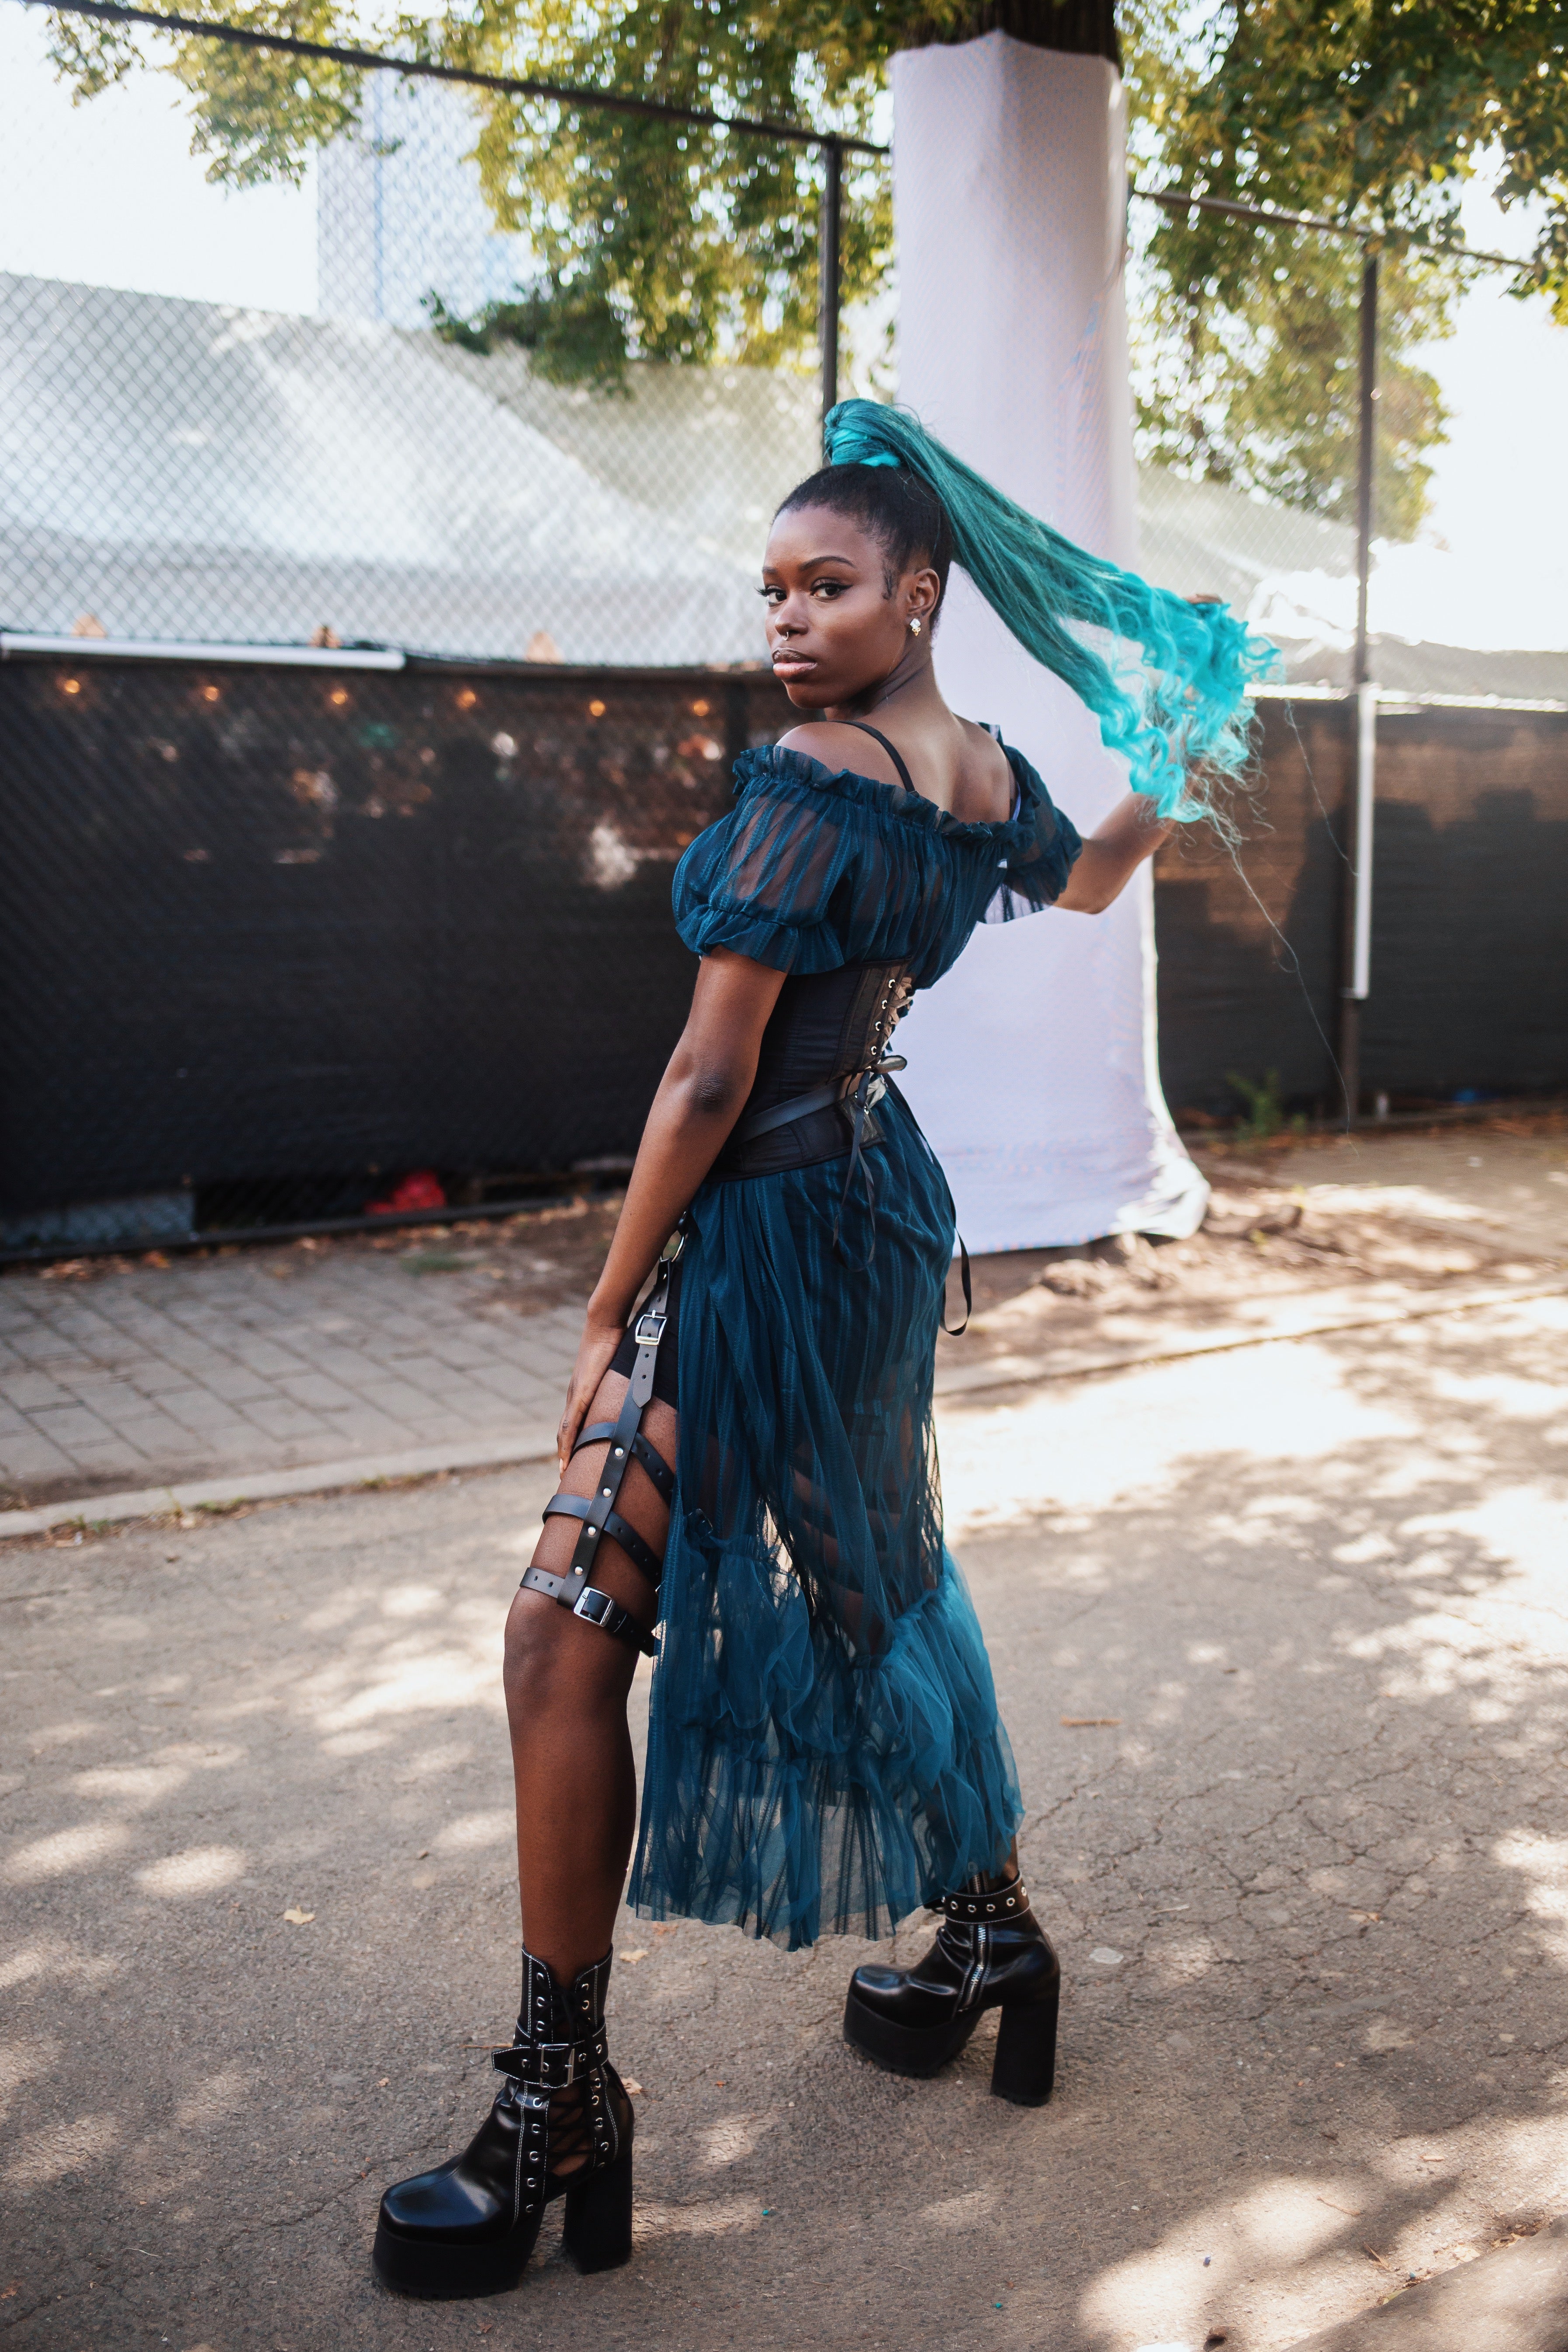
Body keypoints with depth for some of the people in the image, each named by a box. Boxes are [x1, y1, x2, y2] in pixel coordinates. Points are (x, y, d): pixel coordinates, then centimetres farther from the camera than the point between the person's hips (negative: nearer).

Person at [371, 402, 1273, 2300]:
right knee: (880, 1580, 23)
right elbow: (1092, 877, 29)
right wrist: (1185, 768, 43)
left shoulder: (803, 791, -19)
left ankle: (559, 2105, 1)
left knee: (564, 1642, -7)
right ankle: (988, 1928, 40)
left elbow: (708, 1084, -19)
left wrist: (608, 1314, -12)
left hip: (763, 1238, -9)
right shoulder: (990, 780, 5)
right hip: (884, 1205, 9)